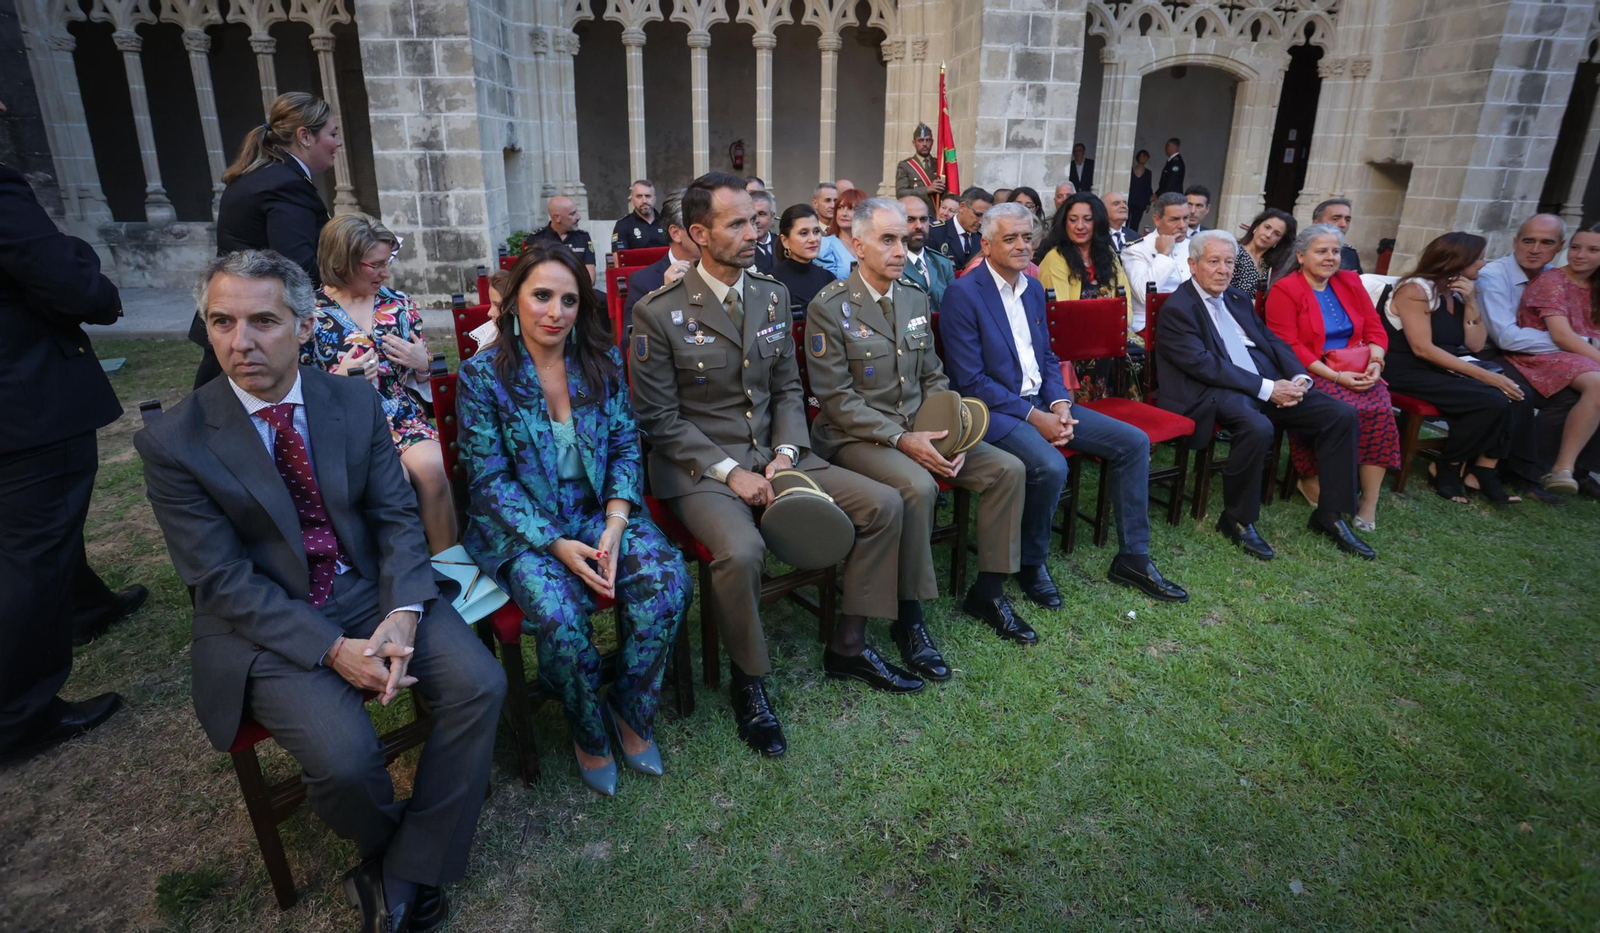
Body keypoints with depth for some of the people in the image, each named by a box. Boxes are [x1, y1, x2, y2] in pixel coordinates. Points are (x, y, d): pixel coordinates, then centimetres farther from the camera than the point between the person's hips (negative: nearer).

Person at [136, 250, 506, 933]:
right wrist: (333, 649, -22)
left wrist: (402, 614, -18)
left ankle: (406, 876, 0)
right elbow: (223, 582, -11)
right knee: (345, 756, -26)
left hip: (372, 590, 3)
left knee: (479, 684, -18)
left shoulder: (357, 403, 0)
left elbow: (397, 516, -1)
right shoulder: (172, 443, -9)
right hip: (263, 620, -3)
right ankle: (387, 845, 12)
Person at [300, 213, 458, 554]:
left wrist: (423, 364, -5)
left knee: (431, 466, -29)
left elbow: (422, 378, 17)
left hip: (403, 416, 2)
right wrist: (337, 378, -15)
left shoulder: (399, 304, 9)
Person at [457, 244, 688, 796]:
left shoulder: (602, 361, 5)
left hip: (599, 512, 3)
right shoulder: (482, 375, -5)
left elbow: (626, 448, 4)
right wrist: (555, 544, -19)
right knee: (559, 611, -31)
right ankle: (587, 730, 1)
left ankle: (630, 710, 1)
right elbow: (490, 479, -7)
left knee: (668, 580, -24)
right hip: (520, 527, -3)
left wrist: (615, 524, -13)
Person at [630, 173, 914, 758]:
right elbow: (659, 418, -8)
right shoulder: (659, 314, -9)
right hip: (699, 465, -5)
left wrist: (786, 454, -6)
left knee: (883, 504, -7)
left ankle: (848, 645, 9)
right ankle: (749, 681, -4)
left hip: (774, 452, 6)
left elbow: (788, 389, 12)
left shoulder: (773, 296, 7)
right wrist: (729, 472, -16)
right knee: (741, 552, -34)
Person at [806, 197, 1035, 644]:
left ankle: (988, 591, 7)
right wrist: (900, 439, -21)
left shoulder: (916, 298, 11)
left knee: (1008, 469, -8)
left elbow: (934, 377, 14)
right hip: (856, 436, -6)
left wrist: (949, 431, -5)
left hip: (919, 429, 7)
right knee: (917, 486, -34)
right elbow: (836, 396, -14)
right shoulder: (829, 307, -9)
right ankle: (909, 613, -13)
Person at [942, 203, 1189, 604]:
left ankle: (1132, 558, 10)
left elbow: (1047, 357, 17)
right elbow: (970, 380, -16)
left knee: (1134, 442, -1)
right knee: (1050, 466, -33)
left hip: (1042, 402, 8)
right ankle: (1031, 564, -5)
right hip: (994, 408, -8)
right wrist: (1033, 417, -18)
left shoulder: (1034, 289, 13)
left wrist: (1060, 404, -3)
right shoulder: (963, 294, -11)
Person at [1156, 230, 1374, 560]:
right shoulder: (1176, 309, -6)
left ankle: (1330, 515, 6)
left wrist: (1299, 378, -3)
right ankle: (1237, 519, -14)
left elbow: (1273, 341, 17)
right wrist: (1267, 389, -18)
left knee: (1342, 414, -5)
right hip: (1214, 392, -8)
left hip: (1268, 385, 8)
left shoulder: (1238, 299, 20)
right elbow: (1205, 365, -15)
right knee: (1257, 427, -36)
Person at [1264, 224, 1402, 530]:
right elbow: (1289, 345, -11)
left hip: (1356, 372, 5)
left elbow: (1375, 329, 15)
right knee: (1346, 410, -32)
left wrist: (1375, 362, -7)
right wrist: (1335, 376, -18)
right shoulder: (1284, 290, -2)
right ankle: (1314, 482, -10)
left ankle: (1369, 504, -19)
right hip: (1310, 373, -5)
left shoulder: (1350, 282, 16)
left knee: (1380, 409, -25)